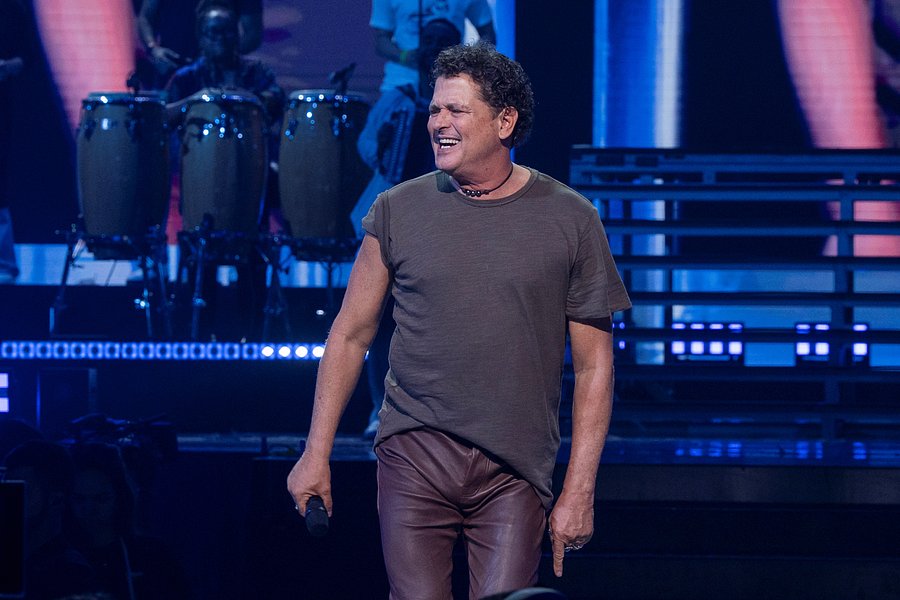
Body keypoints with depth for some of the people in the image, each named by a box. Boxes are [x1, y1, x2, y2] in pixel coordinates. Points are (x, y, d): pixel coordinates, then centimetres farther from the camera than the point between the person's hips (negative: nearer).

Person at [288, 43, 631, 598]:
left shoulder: (571, 221, 2)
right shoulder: (398, 211, 6)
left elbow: (594, 365, 4)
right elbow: (351, 335, 12)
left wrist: (579, 490, -2)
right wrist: (316, 453, 7)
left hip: (515, 470, -1)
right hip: (415, 455, 1)